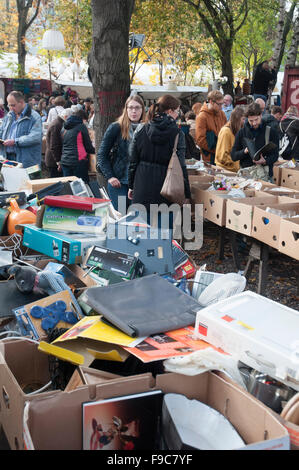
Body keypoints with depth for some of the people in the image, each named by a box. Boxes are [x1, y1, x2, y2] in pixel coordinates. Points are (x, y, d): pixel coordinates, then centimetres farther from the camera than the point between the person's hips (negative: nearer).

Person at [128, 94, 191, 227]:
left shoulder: (140, 131, 3)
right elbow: (180, 166, -9)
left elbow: (133, 161, 5)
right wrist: (186, 193, -3)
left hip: (142, 190, 3)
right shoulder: (177, 134, -7)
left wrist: (131, 186, 15)